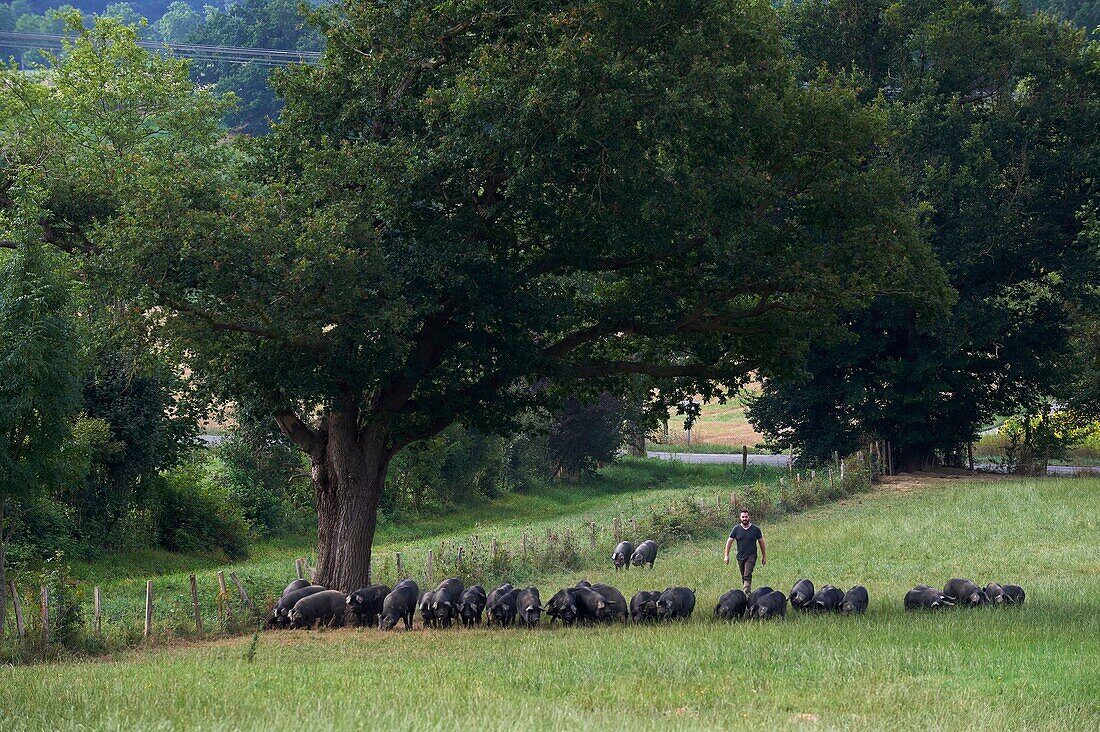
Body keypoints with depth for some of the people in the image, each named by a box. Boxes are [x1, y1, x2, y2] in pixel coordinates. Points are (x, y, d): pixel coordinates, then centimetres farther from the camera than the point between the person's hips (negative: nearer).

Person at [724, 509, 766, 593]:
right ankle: (749, 590, 28)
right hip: (740, 557, 3)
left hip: (751, 556, -3)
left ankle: (746, 593, -23)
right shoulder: (736, 529, 1)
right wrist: (726, 556, 0)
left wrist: (764, 556, 11)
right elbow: (729, 542, 5)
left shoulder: (755, 529, 0)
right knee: (743, 577, 12)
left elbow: (761, 542, 8)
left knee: (747, 576, -17)